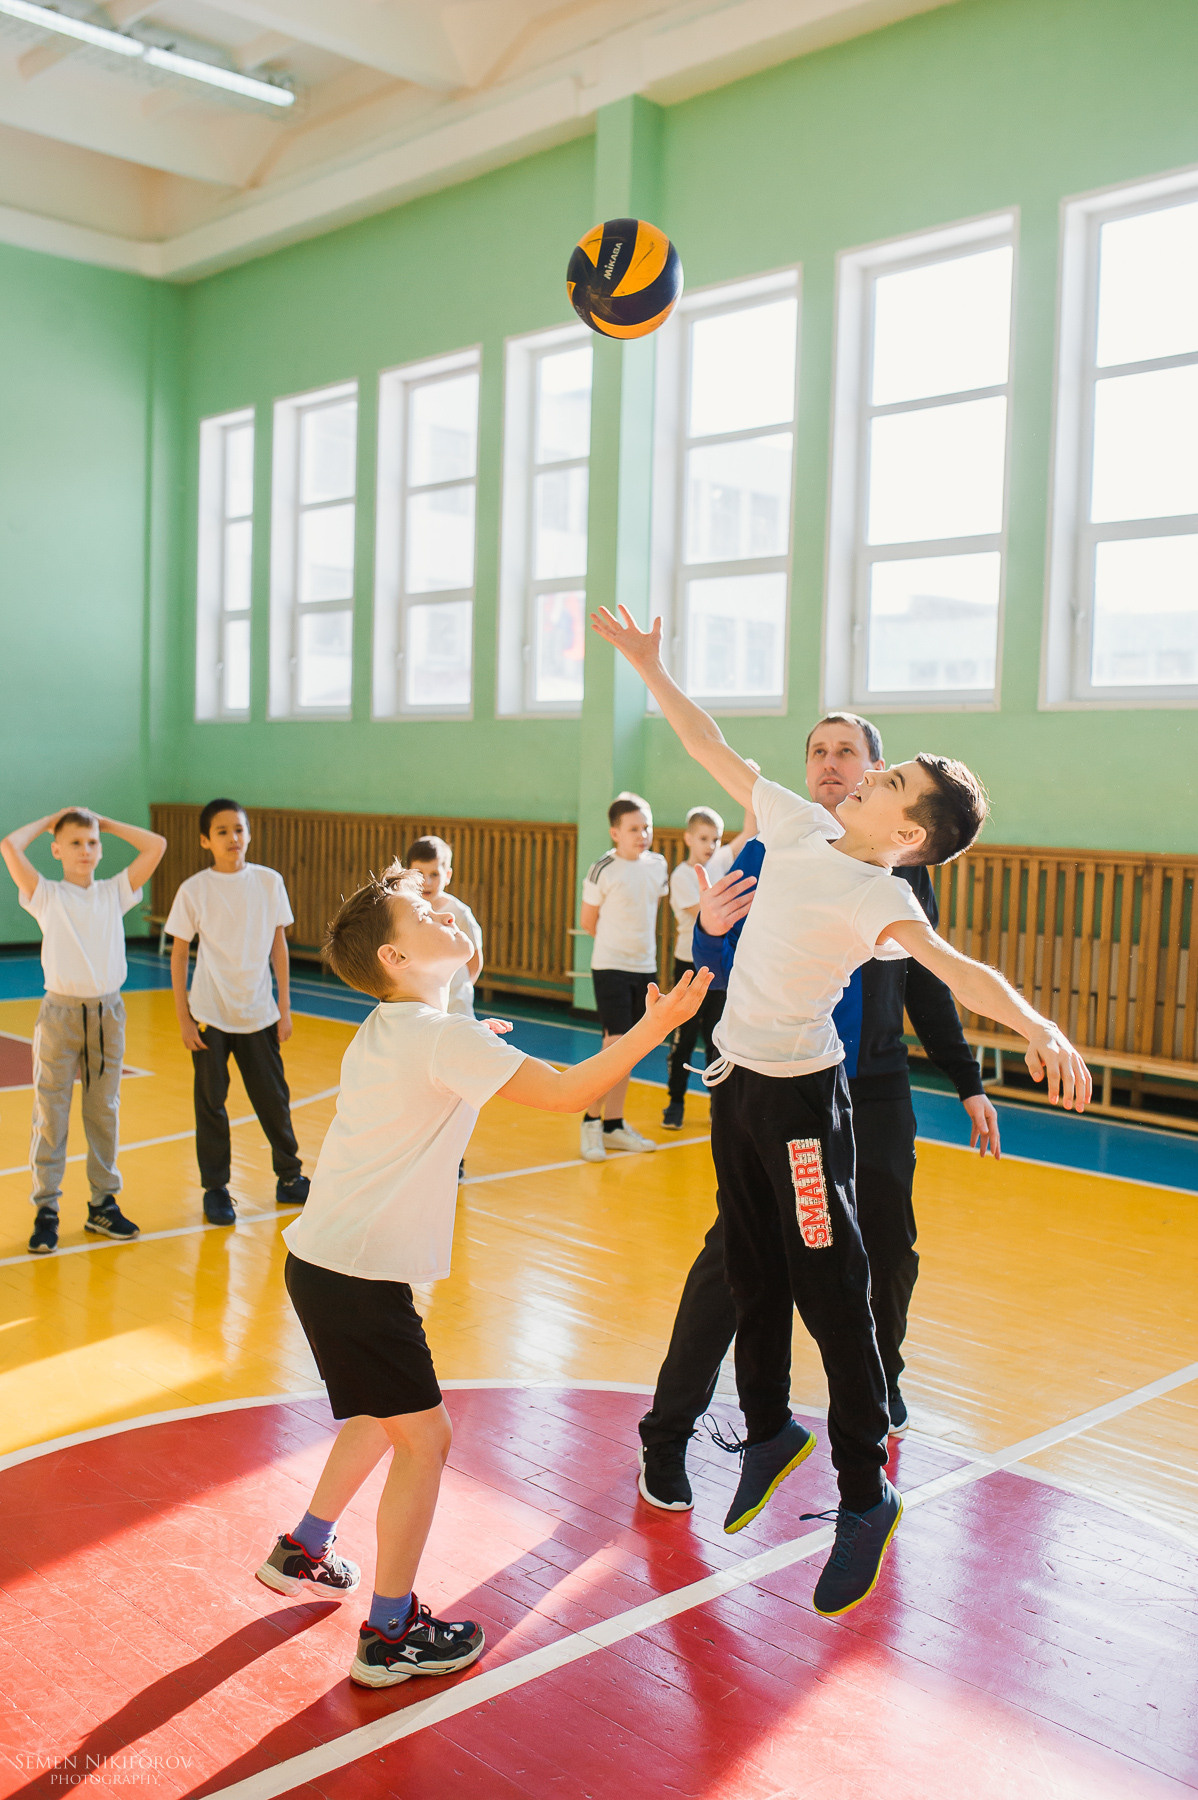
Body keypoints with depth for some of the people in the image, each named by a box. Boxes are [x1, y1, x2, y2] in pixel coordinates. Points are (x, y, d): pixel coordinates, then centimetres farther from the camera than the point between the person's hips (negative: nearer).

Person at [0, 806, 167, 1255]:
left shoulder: (115, 893, 6)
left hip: (107, 1013, 3)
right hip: (60, 1012, -3)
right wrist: (49, 820, 2)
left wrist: (105, 822, 7)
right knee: (51, 1114, 2)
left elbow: (156, 846, 0)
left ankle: (103, 1203, 22)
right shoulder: (45, 895, -1)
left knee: (104, 1112, 11)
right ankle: (46, 1210, 10)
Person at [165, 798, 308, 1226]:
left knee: (274, 1098, 9)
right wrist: (183, 1018, -4)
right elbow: (178, 954, -1)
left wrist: (284, 1007, 5)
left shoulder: (269, 882, -1)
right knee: (211, 1103, 5)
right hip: (210, 1015, -2)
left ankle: (289, 1178, 26)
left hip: (259, 1013, 2)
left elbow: (278, 944, 6)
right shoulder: (194, 890, -6)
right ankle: (215, 1189, 19)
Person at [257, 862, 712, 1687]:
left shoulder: (388, 1030, 11)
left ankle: (303, 1553, 40)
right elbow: (565, 1091, -22)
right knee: (423, 1435, 0)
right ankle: (390, 1632, 11)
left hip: (324, 1260, 10)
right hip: (358, 1276, -10)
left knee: (381, 1417, 26)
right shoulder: (442, 1036, -18)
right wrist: (652, 1030, -20)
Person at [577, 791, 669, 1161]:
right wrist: (618, 944, 9)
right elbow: (588, 922, -2)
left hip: (645, 968, 6)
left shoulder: (659, 865, 4)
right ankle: (591, 1122, 4)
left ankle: (614, 1125, 21)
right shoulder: (603, 871, -12)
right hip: (611, 968, -6)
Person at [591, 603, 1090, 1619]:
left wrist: (1036, 1024, -57)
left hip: (801, 1099, -7)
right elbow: (712, 749, 11)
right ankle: (770, 1433, 39)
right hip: (735, 1080, 7)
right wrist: (647, 665, 13)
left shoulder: (879, 895, -19)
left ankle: (865, 1498, 15)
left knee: (832, 1299, 0)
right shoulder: (798, 826, 1)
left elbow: (948, 962, -38)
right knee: (754, 1278, 19)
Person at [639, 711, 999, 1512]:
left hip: (877, 1092, 4)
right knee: (736, 1254, -6)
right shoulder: (766, 855, -4)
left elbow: (927, 987, 15)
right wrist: (710, 933, -28)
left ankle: (878, 1379, 41)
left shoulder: (904, 868, 6)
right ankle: (668, 1433, 5)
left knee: (888, 1250, 13)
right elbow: (726, 981, -7)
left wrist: (969, 1083, 15)